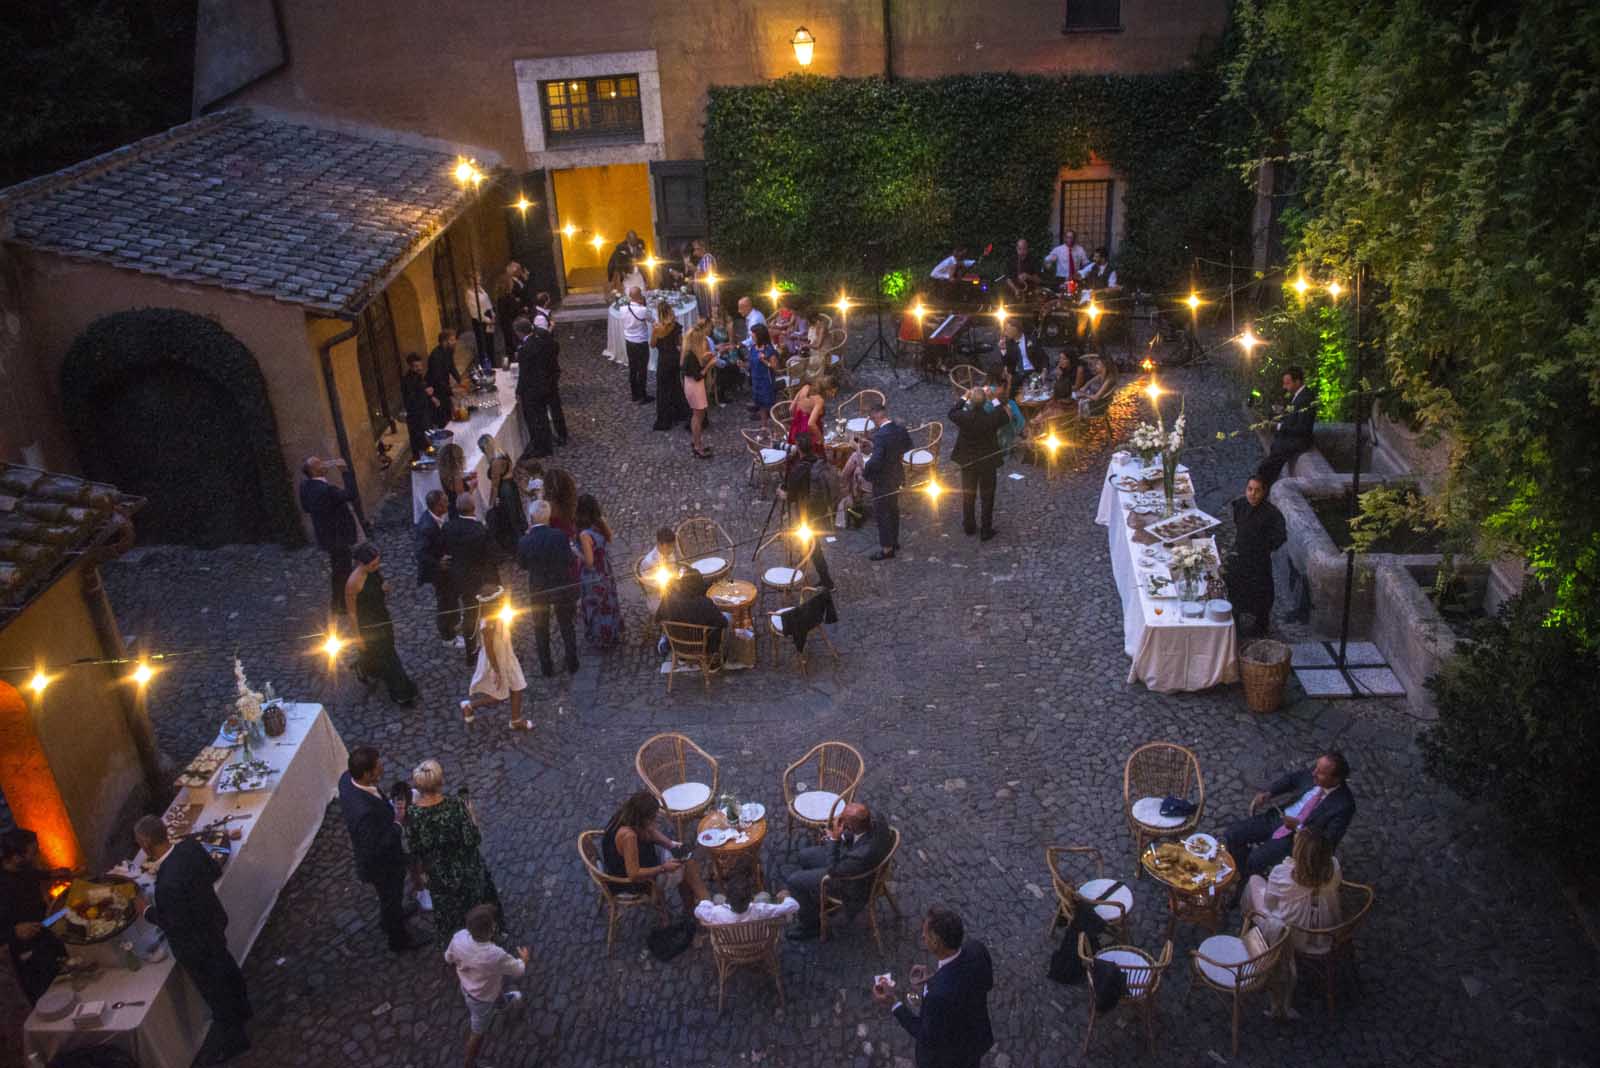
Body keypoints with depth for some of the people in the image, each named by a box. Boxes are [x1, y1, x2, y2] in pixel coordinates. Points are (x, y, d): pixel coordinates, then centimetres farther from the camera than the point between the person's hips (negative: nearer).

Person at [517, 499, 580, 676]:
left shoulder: (524, 542, -18)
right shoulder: (559, 536, -20)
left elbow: (523, 565, -2)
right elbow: (570, 562, -17)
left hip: (538, 591, 0)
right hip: (562, 588, 0)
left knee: (541, 630, 19)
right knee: (567, 627, 19)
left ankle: (546, 668, 26)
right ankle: (572, 664, 28)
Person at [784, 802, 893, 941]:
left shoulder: (863, 855, -46)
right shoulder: (877, 825, -26)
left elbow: (834, 871, -28)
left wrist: (834, 839, -29)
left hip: (854, 883, -7)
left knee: (793, 881, 1)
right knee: (804, 856, 21)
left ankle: (811, 924, 26)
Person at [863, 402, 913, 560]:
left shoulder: (880, 435, -29)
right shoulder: (900, 429, -4)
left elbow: (876, 462, -31)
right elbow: (908, 447, 12)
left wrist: (864, 468, -13)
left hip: (883, 480, -8)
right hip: (897, 477, 8)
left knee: (882, 513, 4)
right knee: (893, 509, 23)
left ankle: (887, 549, 12)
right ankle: (894, 541, 39)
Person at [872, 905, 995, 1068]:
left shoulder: (939, 994, -46)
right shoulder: (976, 948, -26)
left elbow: (929, 1039, -27)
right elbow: (986, 983, -4)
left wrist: (893, 1002, -23)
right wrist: (935, 977, -6)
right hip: (976, 1036, 5)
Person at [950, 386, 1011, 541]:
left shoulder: (963, 417, -22)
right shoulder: (992, 418, -26)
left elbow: (952, 413, 3)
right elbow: (1007, 416, -2)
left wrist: (964, 398, 6)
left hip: (967, 462, 2)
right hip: (988, 463, -2)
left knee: (968, 495, 20)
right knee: (987, 497, 13)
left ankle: (969, 527, 33)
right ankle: (986, 530, 21)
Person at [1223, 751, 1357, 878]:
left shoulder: (1344, 805, -24)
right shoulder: (1316, 771, -8)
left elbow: (1328, 841, -21)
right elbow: (1290, 779, 12)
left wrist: (1298, 826, -24)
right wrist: (1267, 793, -3)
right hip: (1279, 817, 6)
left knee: (1255, 860, -22)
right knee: (1231, 836, -3)